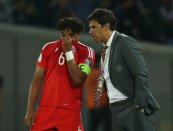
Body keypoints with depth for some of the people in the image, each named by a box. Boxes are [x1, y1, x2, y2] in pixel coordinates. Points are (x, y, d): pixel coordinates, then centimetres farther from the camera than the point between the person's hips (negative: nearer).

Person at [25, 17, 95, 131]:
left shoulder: (86, 52, 0)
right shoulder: (49, 48, 9)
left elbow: (78, 80, -13)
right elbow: (37, 79, 9)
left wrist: (68, 51, -13)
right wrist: (30, 109, 3)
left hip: (70, 113, -3)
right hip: (45, 109, 3)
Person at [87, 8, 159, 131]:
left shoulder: (125, 42, -9)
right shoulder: (106, 49, 17)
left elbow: (142, 74, -16)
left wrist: (139, 106, -19)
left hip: (132, 107, -8)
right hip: (117, 110, 8)